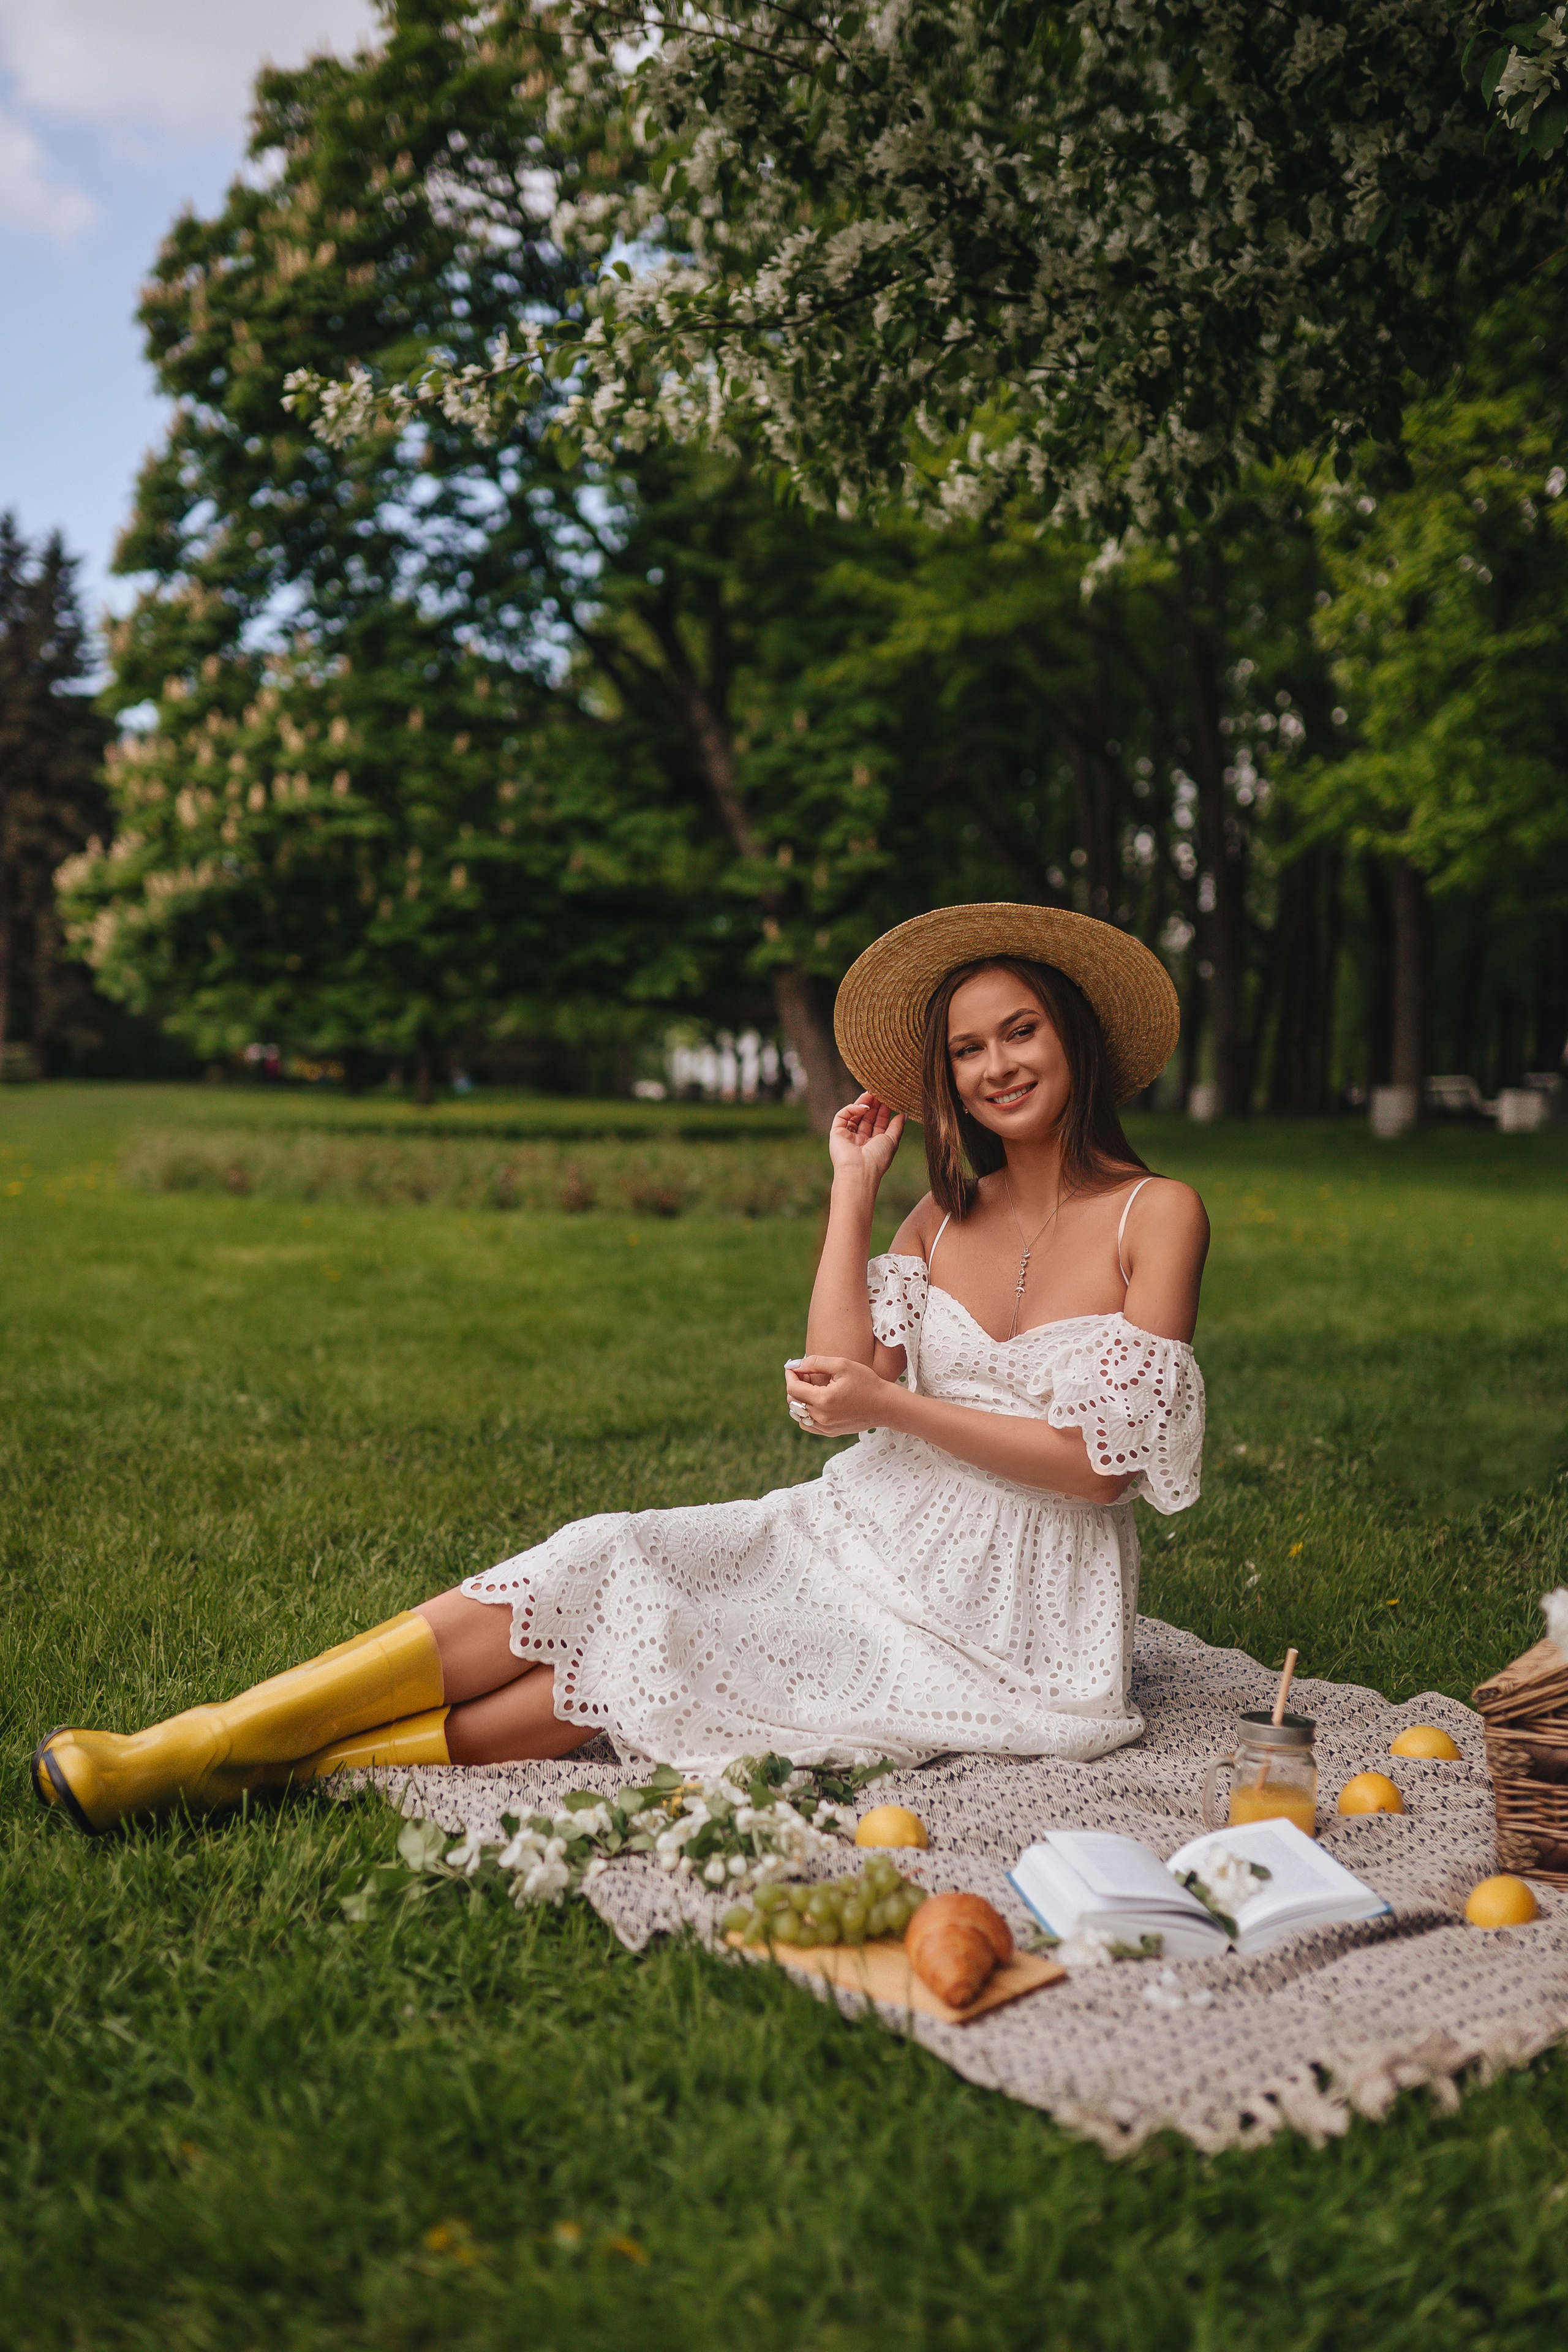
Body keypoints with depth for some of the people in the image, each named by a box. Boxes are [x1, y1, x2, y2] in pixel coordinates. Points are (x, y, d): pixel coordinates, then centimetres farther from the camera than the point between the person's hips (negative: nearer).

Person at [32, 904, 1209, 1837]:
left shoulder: (1156, 1213, -4)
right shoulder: (948, 1213, 10)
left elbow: (1105, 1457, -11)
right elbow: (834, 1393, -3)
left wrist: (892, 1406, -13)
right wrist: (851, 1193, 0)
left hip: (1007, 1597, -4)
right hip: (867, 1533, 4)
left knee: (663, 1651, -25)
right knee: (609, 1570, -19)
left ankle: (309, 1758, -29)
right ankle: (202, 1746, -23)